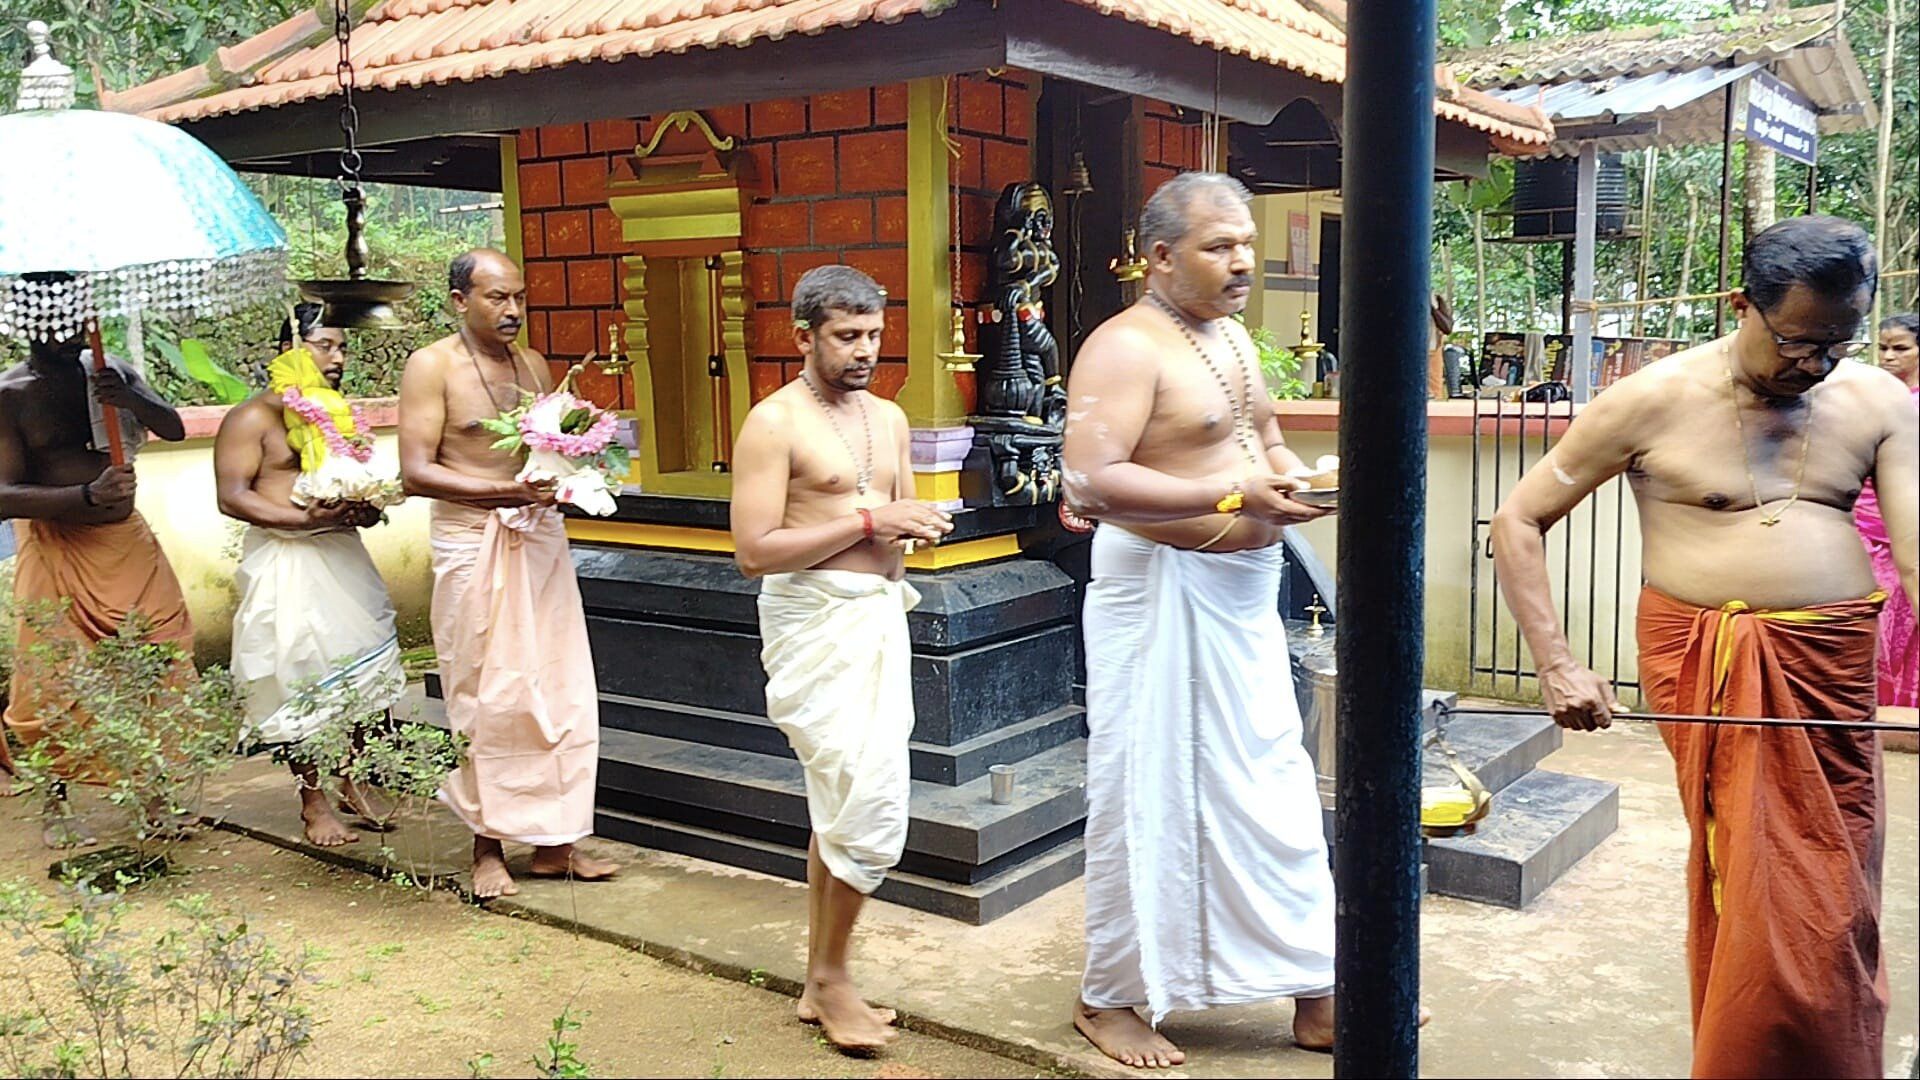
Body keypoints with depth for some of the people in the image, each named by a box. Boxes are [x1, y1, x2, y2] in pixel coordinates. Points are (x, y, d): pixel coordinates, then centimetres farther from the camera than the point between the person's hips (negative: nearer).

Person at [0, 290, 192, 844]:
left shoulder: (110, 372, 4)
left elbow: (173, 428, -1)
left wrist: (131, 399, -22)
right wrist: (88, 495, -31)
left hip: (127, 540, 4)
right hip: (55, 551, -4)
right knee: (56, 681, -1)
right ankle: (56, 804, 19)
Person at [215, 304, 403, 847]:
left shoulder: (337, 413, 15)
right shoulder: (252, 418, -5)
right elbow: (231, 497, -12)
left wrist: (367, 508, 0)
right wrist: (302, 518, -22)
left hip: (342, 555, 6)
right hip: (285, 562, -6)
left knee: (358, 672, 8)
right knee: (301, 681, -4)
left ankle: (351, 786, 23)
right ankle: (314, 803, 8)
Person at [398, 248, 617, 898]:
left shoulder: (534, 365, 13)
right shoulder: (432, 367, -4)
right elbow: (415, 472, -12)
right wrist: (506, 490, -22)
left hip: (541, 537, 5)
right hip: (473, 544, -5)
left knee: (560, 691, 4)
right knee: (487, 698, 0)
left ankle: (553, 843, 14)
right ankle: (487, 848, 14)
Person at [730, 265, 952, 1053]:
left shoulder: (889, 419, 13)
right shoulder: (775, 423, -9)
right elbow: (754, 551, -16)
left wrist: (919, 524, -3)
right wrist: (866, 522, -18)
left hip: (880, 613, 8)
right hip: (815, 621, -7)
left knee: (840, 810, 13)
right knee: (871, 808, -12)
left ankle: (821, 987, 24)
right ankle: (830, 979, 8)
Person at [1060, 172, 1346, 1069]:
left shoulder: (1231, 337, 14)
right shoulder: (1125, 348, -15)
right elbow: (1089, 483, -26)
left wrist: (1295, 479, 1)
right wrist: (1232, 496, -27)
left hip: (1241, 594, 9)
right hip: (1161, 590, -8)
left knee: (1274, 791, 12)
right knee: (1146, 798, 2)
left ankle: (1315, 995, 24)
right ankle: (1108, 1000, 20)